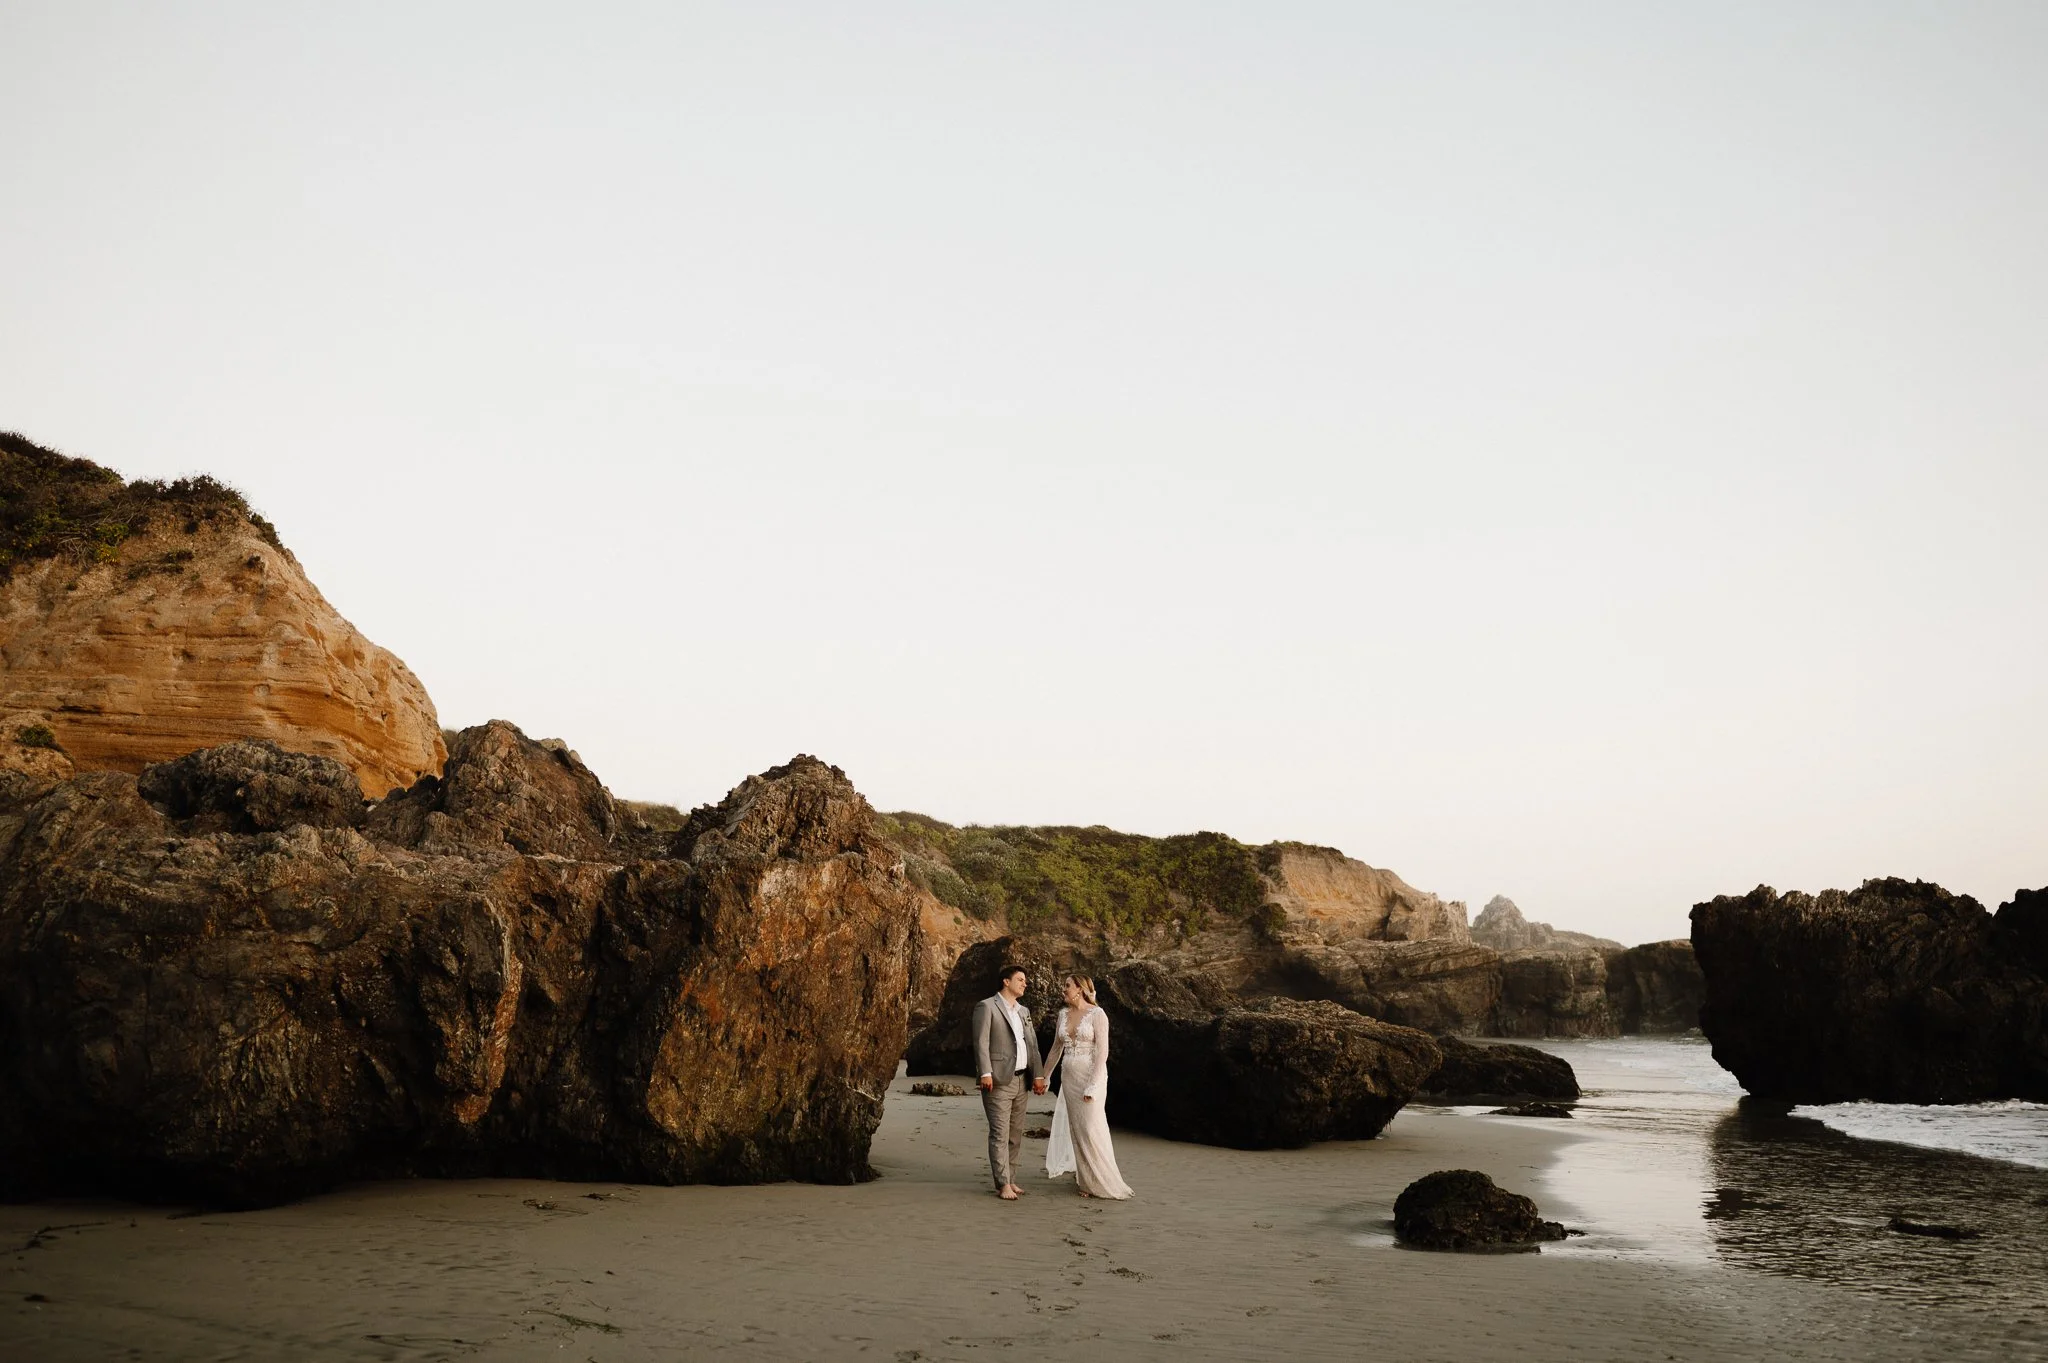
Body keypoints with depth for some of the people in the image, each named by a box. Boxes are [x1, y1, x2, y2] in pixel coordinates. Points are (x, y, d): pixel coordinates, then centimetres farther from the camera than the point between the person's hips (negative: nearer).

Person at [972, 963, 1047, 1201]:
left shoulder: (1024, 1011, 21)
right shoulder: (986, 1007, -2)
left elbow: (1032, 1044, 17)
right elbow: (981, 1042, -10)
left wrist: (1038, 1075, 6)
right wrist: (986, 1073, -19)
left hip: (1022, 1081, 7)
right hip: (999, 1080, -7)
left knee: (1016, 1134, 8)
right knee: (1000, 1134, -8)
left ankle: (1010, 1179, 14)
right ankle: (1003, 1184, -8)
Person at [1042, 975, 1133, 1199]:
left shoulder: (1097, 1014, -9)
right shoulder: (1063, 1014, 10)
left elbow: (1102, 1051, -14)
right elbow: (1056, 1049, 19)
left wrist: (1093, 1086, -19)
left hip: (1092, 1076, -6)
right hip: (1069, 1077, 6)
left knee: (1091, 1129, -9)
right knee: (1078, 1129, 6)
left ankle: (1105, 1183, 1)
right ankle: (1088, 1181, 12)